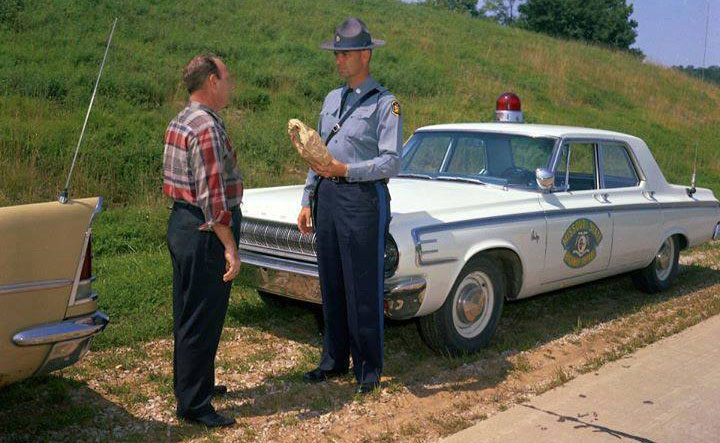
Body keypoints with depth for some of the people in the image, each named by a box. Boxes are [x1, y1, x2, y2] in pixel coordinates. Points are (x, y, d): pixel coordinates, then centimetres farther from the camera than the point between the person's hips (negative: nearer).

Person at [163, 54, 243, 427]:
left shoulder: (179, 121, 12)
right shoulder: (208, 128, -20)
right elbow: (214, 197, -24)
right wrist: (230, 248, -20)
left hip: (181, 224, 10)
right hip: (204, 232, -10)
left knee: (188, 313, 19)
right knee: (203, 319, -2)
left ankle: (190, 384, 35)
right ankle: (194, 405, 8)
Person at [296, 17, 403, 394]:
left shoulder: (385, 103, -6)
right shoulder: (331, 99, 16)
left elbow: (391, 162, -12)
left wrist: (345, 170, -22)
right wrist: (308, 201, 14)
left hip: (363, 198, -7)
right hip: (327, 197, 7)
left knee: (363, 289, -1)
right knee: (331, 285, 12)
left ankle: (368, 366, 12)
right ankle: (334, 359, 25)